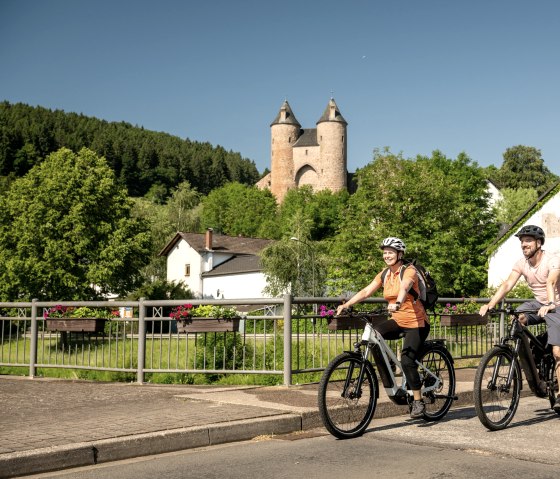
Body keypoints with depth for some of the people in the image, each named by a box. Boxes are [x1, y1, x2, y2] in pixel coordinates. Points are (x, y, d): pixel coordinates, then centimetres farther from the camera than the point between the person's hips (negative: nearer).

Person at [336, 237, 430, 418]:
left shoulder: (409, 271, -14)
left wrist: (397, 303, -57)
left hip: (416, 324, -6)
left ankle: (418, 401, 0)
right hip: (397, 321, 6)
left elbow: (403, 288, -36)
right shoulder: (384, 274, 5)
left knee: (407, 361, -19)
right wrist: (346, 305, -16)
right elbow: (366, 291, -3)